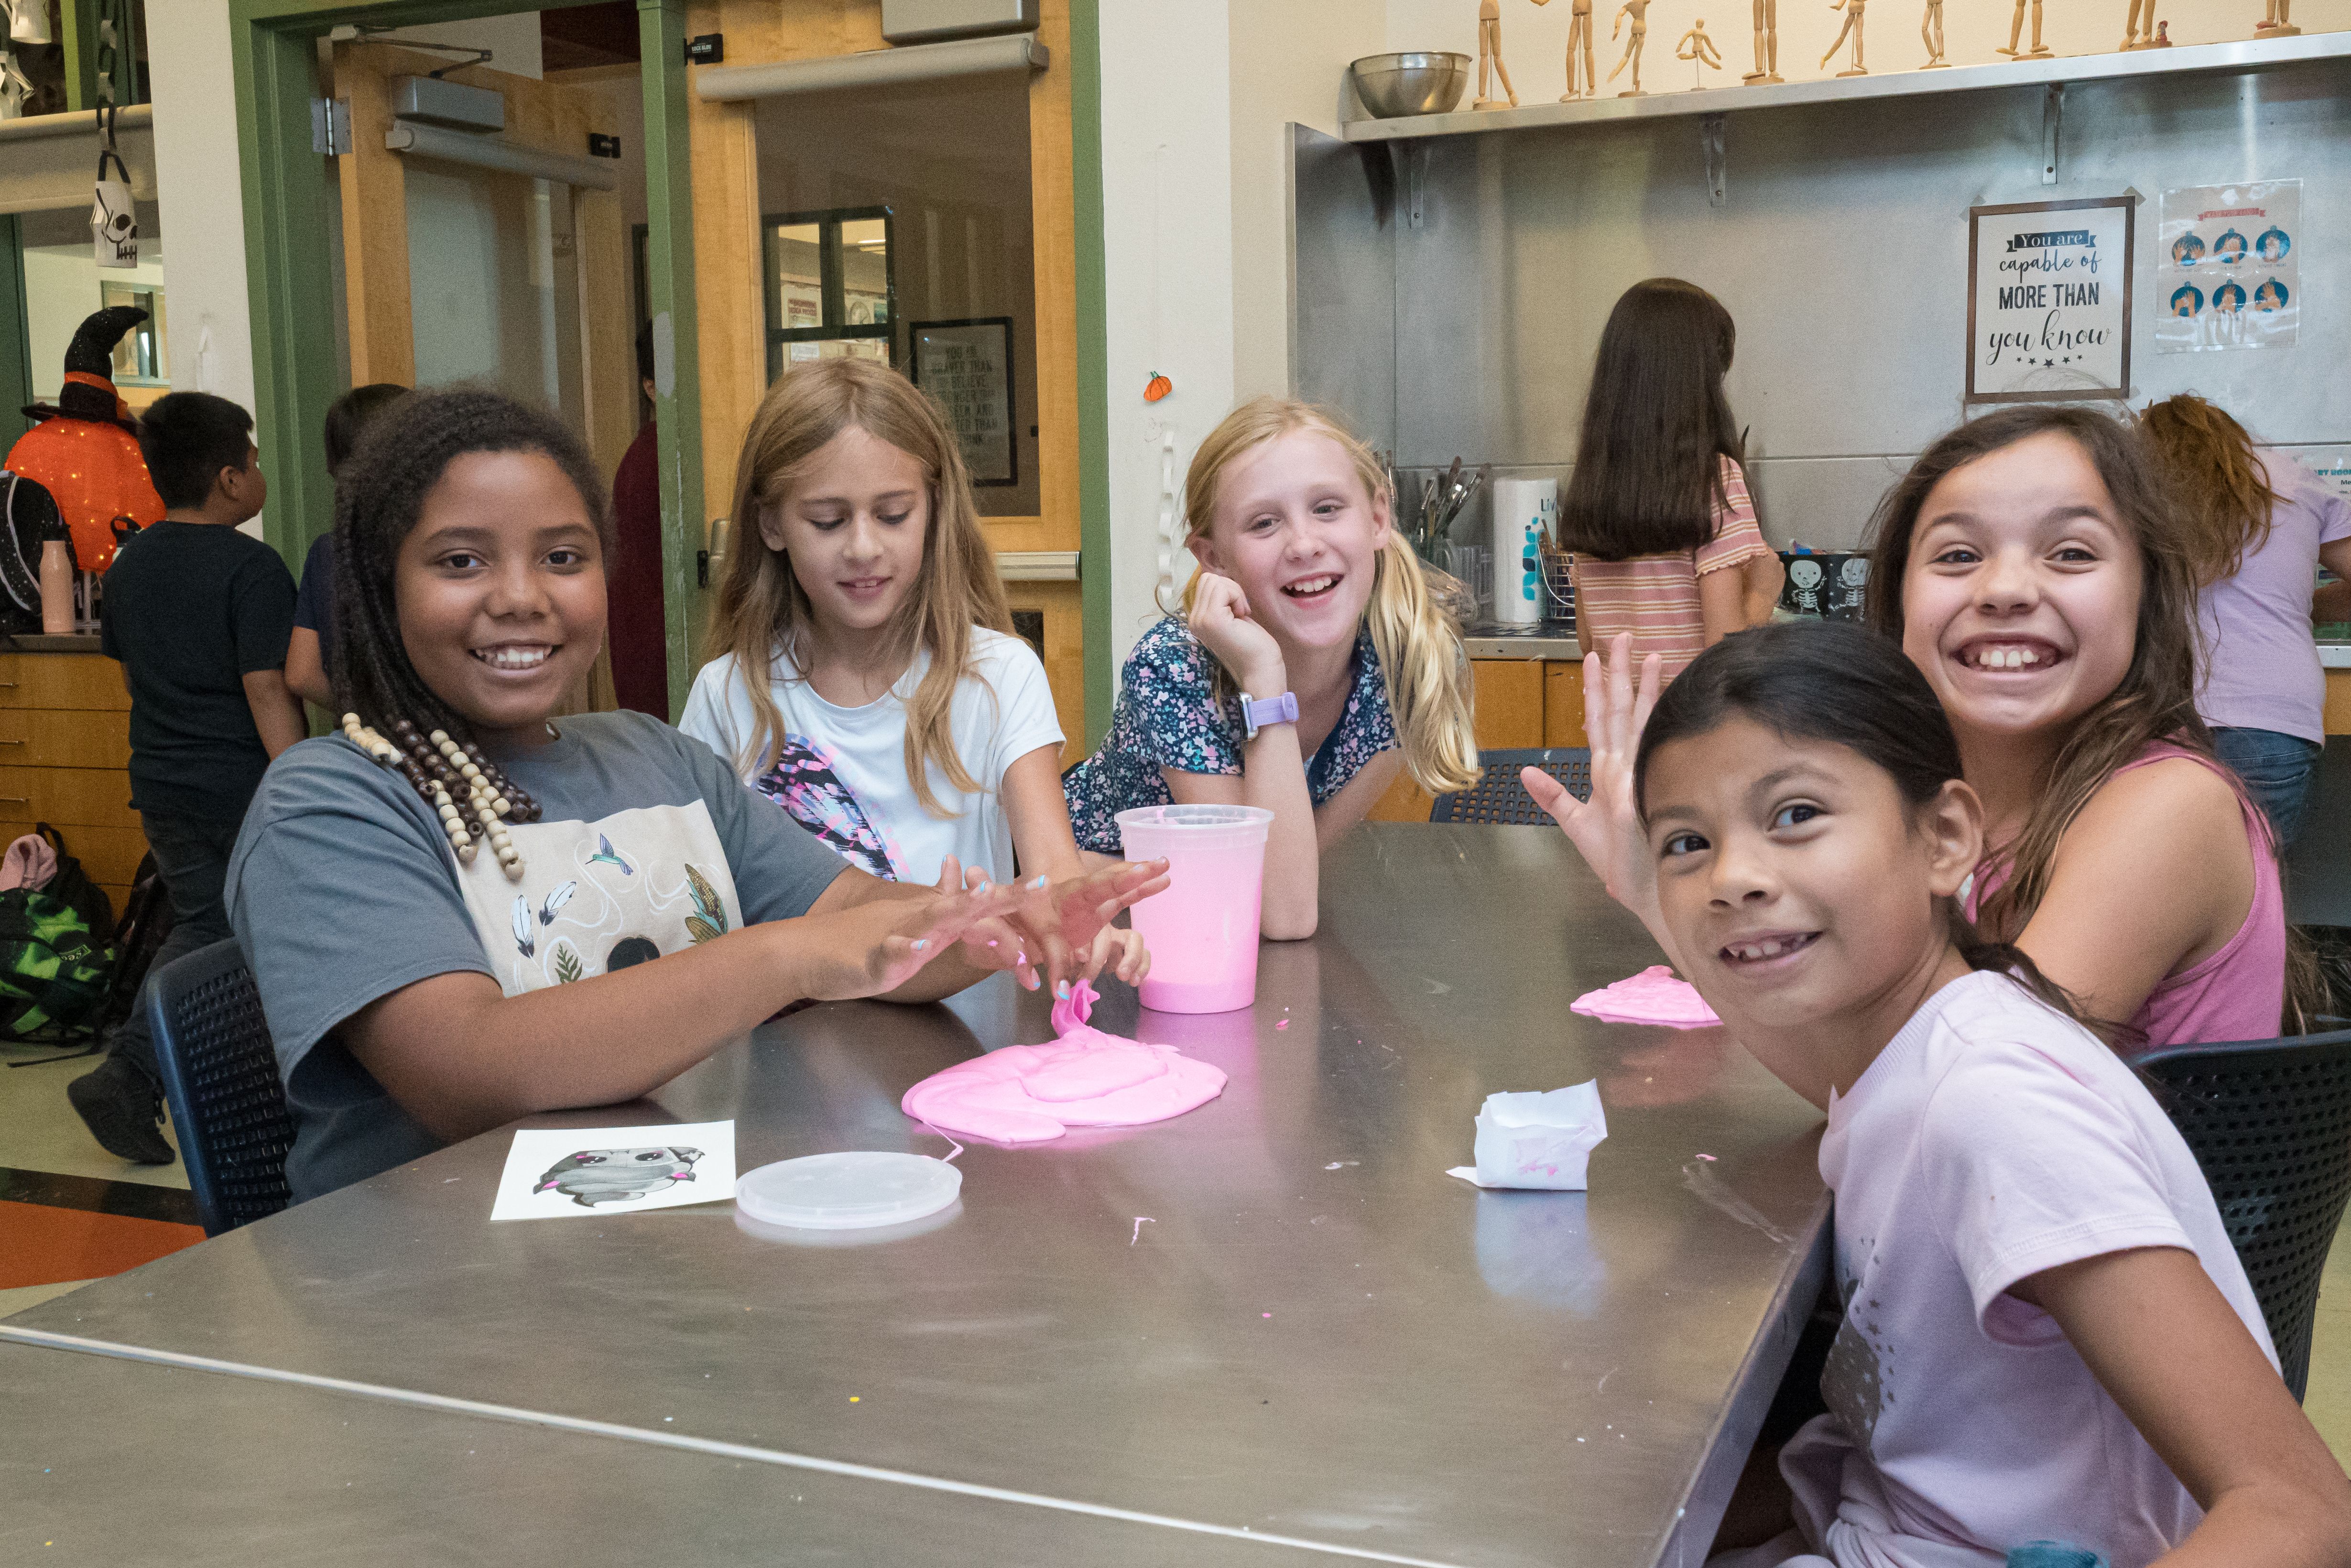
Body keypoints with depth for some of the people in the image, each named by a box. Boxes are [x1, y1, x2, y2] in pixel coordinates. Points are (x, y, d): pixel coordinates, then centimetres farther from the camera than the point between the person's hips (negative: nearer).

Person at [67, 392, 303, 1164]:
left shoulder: (130, 564, 9)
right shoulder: (251, 568, -15)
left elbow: (129, 672, 18)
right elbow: (267, 691, -19)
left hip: (163, 785, 7)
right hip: (245, 789, -7)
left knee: (201, 928, 17)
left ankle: (127, 1074, 6)